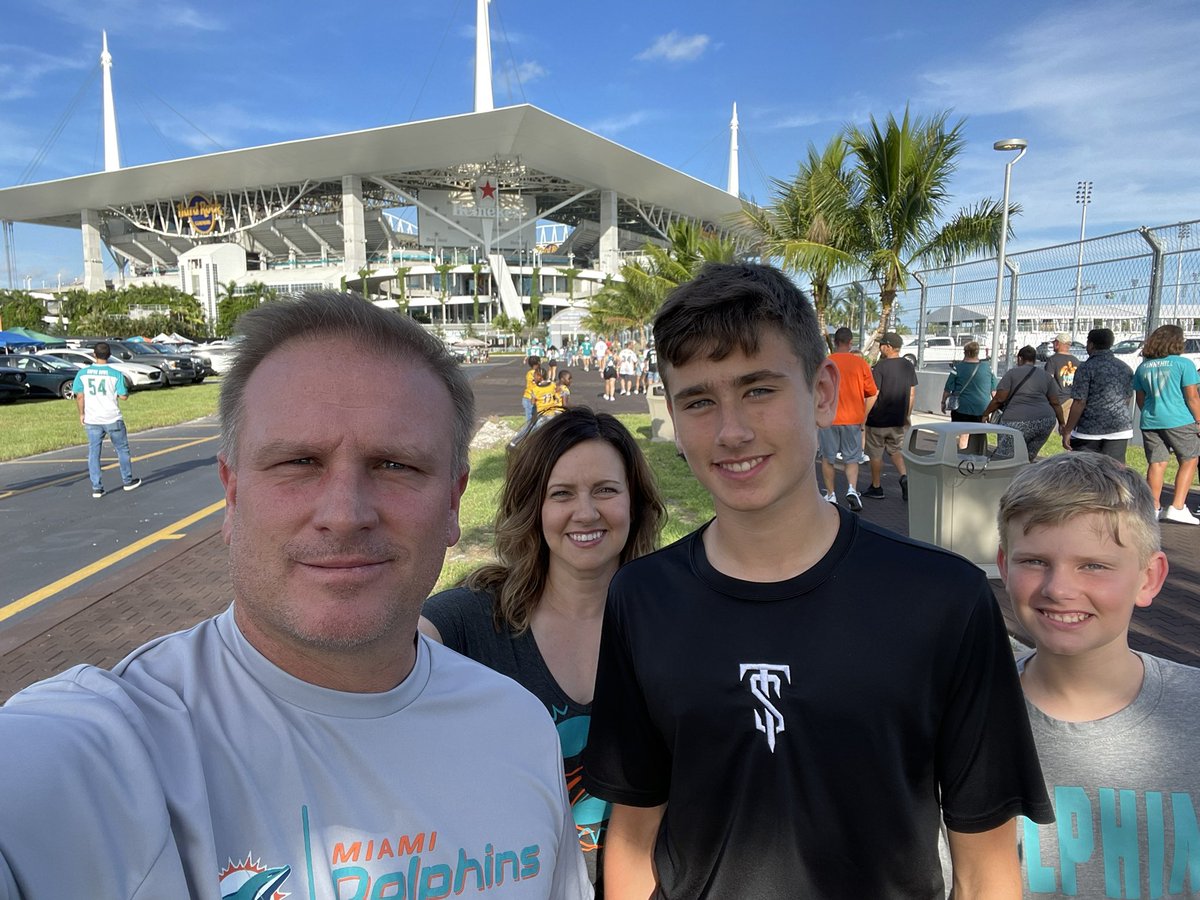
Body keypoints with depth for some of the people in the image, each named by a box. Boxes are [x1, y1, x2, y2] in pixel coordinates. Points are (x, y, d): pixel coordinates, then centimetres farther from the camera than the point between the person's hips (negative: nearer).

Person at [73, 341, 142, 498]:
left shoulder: (83, 373, -2)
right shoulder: (115, 374, -9)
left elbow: (79, 396, 0)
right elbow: (123, 396, -8)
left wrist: (82, 414, 13)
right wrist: (126, 390, 14)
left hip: (91, 420, 2)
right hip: (113, 419, -2)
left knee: (93, 454, 7)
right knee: (122, 450, 14)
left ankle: (97, 488, 6)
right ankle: (127, 481, 23)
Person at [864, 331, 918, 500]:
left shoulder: (880, 367, -16)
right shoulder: (908, 366, 4)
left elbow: (873, 395, -18)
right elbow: (912, 393, 8)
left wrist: (864, 415, -9)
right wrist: (908, 415, 18)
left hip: (878, 418, -6)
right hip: (898, 419, 6)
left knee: (876, 454, 7)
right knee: (895, 450, 20)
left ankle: (876, 488, 16)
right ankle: (904, 477, -3)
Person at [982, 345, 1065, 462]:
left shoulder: (1012, 373, 3)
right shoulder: (1047, 376, 16)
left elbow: (999, 399, -3)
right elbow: (1055, 403, 13)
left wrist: (985, 413, 8)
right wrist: (1062, 423, 20)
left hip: (1018, 423, -5)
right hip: (1046, 422, 6)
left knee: (1003, 460, -6)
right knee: (1028, 459, 14)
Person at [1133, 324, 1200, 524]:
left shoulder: (1143, 367, 7)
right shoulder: (1183, 364, -7)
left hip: (1150, 422, 4)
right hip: (1179, 421, -4)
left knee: (1156, 463, 9)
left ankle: (1154, 508, 11)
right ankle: (1177, 508, 1)